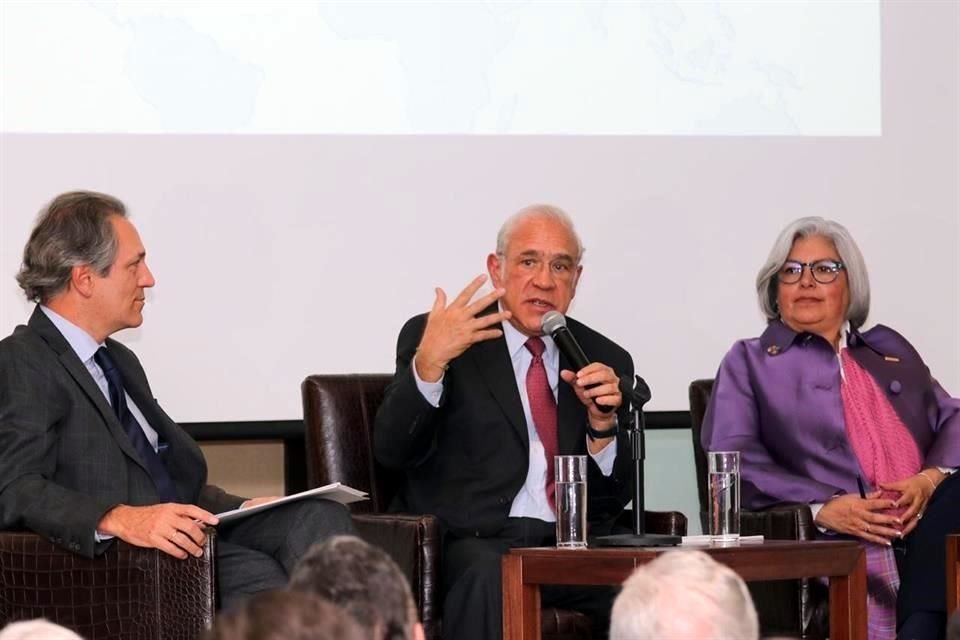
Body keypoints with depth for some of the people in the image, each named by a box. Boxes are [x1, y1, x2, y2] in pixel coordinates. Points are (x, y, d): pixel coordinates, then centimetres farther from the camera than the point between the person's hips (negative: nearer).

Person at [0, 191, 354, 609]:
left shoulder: (120, 360, 26)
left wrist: (240, 508, 9)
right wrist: (120, 519, -31)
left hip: (188, 538, 9)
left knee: (319, 516, -16)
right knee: (257, 575, -32)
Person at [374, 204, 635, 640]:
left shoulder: (606, 361, 16)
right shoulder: (432, 335, 7)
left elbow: (610, 502, 12)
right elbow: (392, 451, -5)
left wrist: (602, 421, -7)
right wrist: (429, 362, -20)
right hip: (475, 543, -3)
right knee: (490, 578, -37)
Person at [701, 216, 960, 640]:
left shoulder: (891, 349, 31)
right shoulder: (750, 362, 20)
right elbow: (733, 457, 4)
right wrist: (821, 508, -11)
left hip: (926, 522, 4)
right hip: (840, 540, -4)